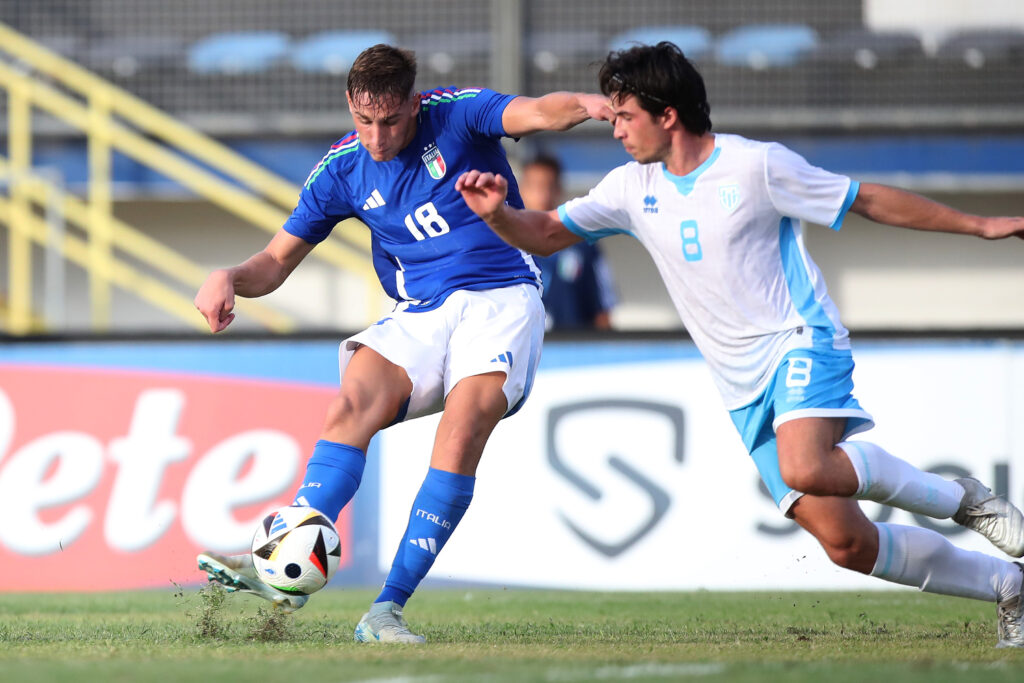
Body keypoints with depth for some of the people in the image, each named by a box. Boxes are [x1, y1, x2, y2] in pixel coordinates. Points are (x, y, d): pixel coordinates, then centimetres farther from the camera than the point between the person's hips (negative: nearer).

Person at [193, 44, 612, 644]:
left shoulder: (457, 114, -4)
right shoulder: (343, 170, 6)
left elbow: (535, 113, -23)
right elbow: (276, 262, 11)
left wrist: (584, 104, -46)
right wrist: (230, 279, -12)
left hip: (501, 297, -4)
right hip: (418, 317, 4)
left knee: (461, 435, -26)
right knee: (350, 409, -24)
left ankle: (389, 607, -26)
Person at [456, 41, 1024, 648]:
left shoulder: (756, 166, -7)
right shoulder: (634, 189, 8)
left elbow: (869, 200, 1)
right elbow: (544, 235, 10)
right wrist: (497, 213, -12)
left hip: (802, 342, -5)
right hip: (746, 389, 5)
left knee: (806, 469, -37)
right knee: (846, 543, -6)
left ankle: (958, 496, -12)